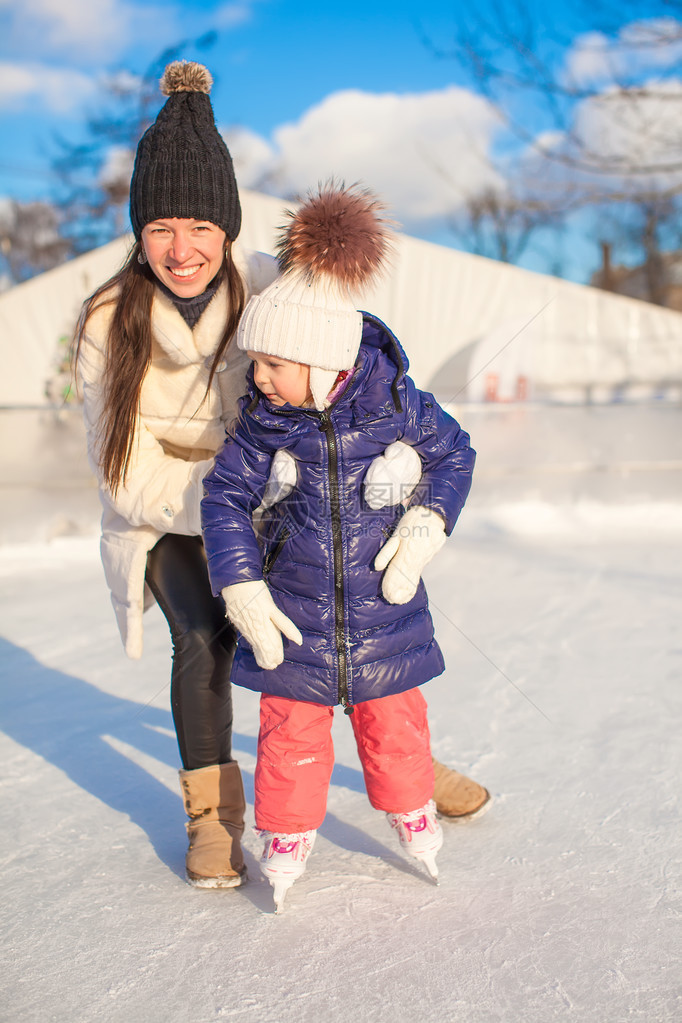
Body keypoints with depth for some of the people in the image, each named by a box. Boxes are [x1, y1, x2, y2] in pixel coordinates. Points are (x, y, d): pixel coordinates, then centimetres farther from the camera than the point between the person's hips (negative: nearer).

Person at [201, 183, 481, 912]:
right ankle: (287, 834, 27)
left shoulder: (396, 403, -13)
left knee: (393, 719, 14)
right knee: (290, 728, 6)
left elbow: (452, 454, 2)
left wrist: (425, 525, -12)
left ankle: (411, 811, 39)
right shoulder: (261, 424, -10)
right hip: (293, 615, 0)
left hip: (383, 612, 0)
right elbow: (224, 498, -4)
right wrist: (242, 588, -13)